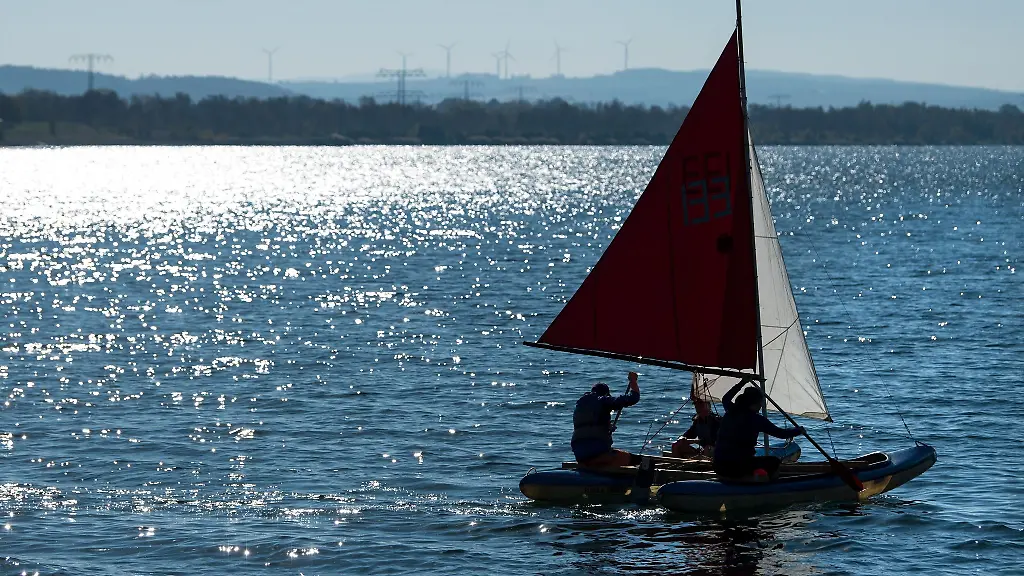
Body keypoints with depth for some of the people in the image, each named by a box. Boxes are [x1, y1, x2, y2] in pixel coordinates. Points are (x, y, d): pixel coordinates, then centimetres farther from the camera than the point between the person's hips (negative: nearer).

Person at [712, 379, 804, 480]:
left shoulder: (731, 412, 10)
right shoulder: (755, 419, -7)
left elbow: (725, 399, 35)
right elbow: (781, 433, 0)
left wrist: (742, 383, 42)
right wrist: (799, 430, 17)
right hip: (738, 468, -7)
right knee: (774, 462, 11)